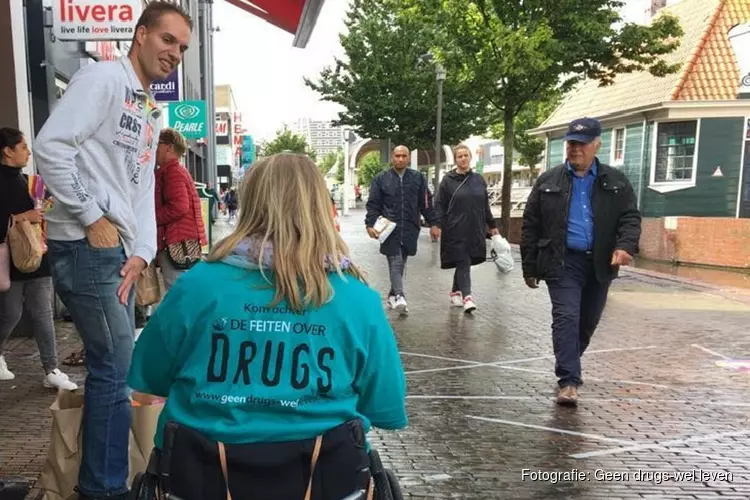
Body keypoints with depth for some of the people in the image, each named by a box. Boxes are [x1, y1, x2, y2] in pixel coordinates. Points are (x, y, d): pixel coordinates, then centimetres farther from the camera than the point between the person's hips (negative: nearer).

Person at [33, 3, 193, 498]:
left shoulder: (152, 114, 20)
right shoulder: (103, 77, -6)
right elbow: (51, 146, -18)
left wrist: (142, 252, 4)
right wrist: (93, 219, -16)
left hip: (120, 253, 9)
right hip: (87, 247, -9)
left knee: (114, 367, 14)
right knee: (115, 369, -5)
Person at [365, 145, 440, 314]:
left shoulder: (418, 178, 9)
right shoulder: (381, 179, 3)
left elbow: (426, 203, 10)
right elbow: (373, 204, 2)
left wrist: (433, 224, 6)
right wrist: (370, 224, -9)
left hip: (410, 229, 3)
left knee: (401, 263, 10)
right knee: (395, 262, -10)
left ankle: (393, 294, 24)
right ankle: (399, 296, -16)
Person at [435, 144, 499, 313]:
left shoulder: (479, 180, 10)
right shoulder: (448, 180, -1)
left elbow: (485, 205, 16)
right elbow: (440, 206, -3)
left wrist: (492, 225, 17)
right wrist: (438, 225, -13)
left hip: (475, 230, 4)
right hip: (455, 231, -4)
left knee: (463, 263, 11)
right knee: (463, 263, -9)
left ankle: (455, 292, 27)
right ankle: (467, 297, -13)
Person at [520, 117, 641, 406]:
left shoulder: (616, 181, 7)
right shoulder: (548, 181, 3)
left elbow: (630, 217, 4)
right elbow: (531, 226, 4)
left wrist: (625, 246, -18)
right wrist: (530, 267, 1)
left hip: (599, 264, 3)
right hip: (563, 262, -2)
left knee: (587, 322, 13)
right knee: (566, 318, -12)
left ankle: (568, 366, 35)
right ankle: (569, 381, -10)